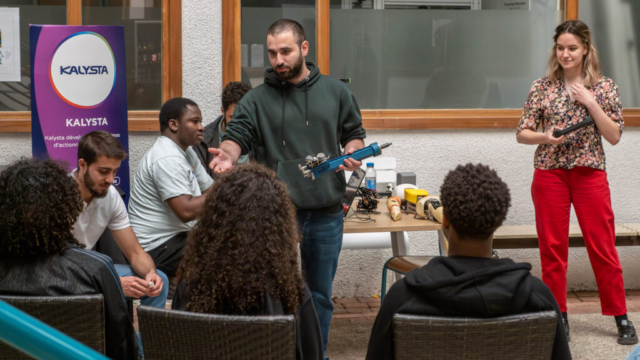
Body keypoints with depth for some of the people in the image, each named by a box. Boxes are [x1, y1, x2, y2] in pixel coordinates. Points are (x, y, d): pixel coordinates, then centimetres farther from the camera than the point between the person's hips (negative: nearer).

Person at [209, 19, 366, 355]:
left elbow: (355, 134, 16)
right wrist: (228, 153, -31)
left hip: (326, 214, 2)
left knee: (320, 293, 12)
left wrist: (351, 154, -6)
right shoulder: (257, 99, 1)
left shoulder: (336, 92, 8)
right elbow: (237, 135, -8)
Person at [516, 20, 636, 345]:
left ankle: (621, 317, 10)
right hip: (550, 173, 1)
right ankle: (558, 316, 15)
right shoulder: (542, 87, 3)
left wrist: (590, 103, -13)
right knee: (552, 248, 4)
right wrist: (545, 137, -17)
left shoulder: (604, 87, 1)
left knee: (603, 247, 1)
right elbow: (522, 133, 4)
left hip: (590, 174, -1)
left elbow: (615, 136, -3)